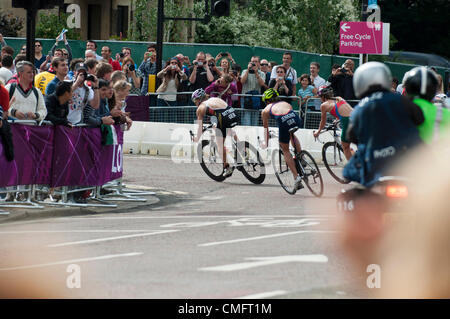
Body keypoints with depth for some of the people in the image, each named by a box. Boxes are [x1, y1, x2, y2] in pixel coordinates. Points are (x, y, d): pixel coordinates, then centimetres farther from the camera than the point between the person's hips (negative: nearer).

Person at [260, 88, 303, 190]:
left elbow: (266, 127, 38)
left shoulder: (265, 110, 28)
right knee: (291, 134, 40)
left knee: (285, 151, 14)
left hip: (284, 122, -3)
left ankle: (296, 177, 5)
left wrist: (265, 143, 49)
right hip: (295, 119, 3)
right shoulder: (286, 104, 35)